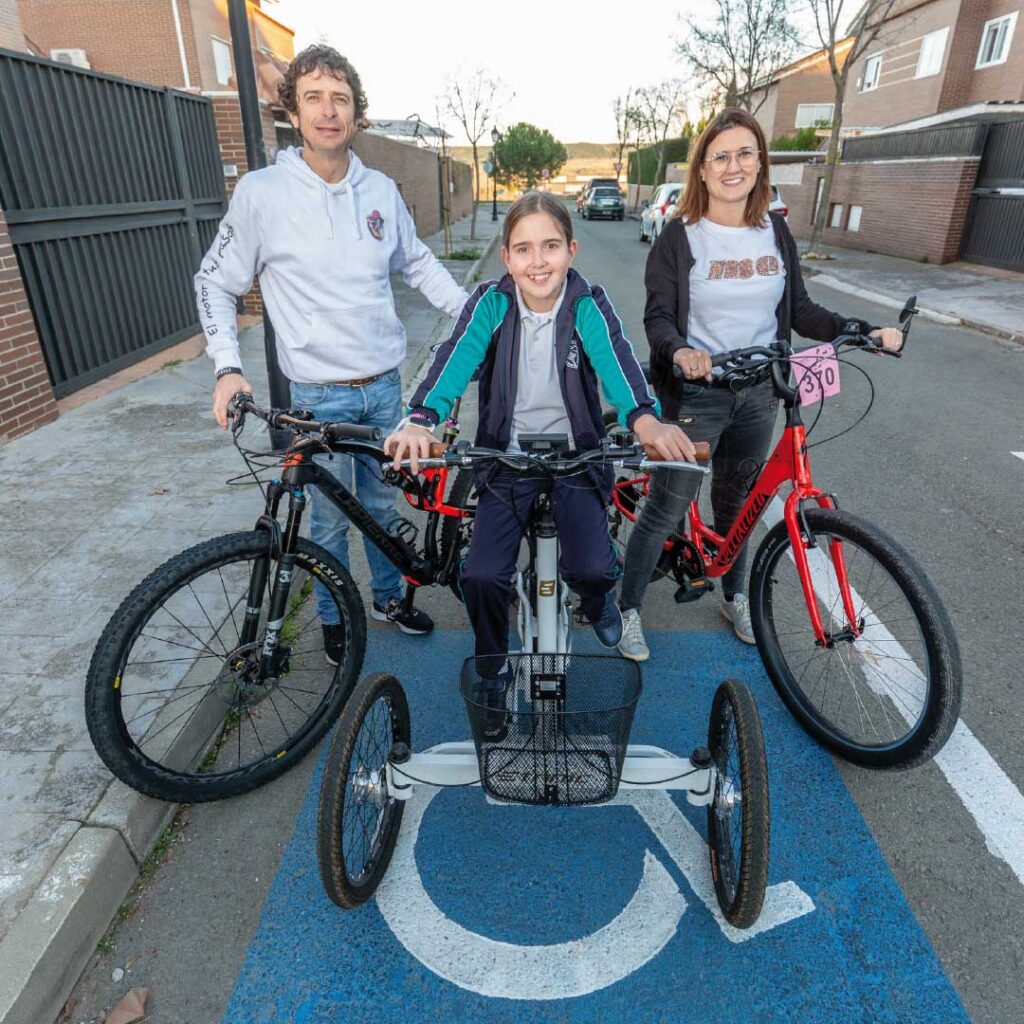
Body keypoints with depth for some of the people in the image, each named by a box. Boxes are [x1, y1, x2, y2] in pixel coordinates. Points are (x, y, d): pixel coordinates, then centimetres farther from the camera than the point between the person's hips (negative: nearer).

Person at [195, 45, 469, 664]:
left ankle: (389, 597, 39)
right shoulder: (261, 193, -8)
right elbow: (215, 283, 0)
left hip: (384, 384, 3)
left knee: (383, 506, 17)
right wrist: (228, 367, -10)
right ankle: (333, 618, 32)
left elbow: (418, 264, 15)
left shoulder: (381, 190, 1)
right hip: (319, 393, -3)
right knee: (331, 519, 9)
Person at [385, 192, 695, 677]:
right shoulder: (491, 303, -9)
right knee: (481, 576, -13)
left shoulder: (588, 305, -11)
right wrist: (420, 420, -46)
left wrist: (645, 419, -51)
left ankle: (598, 601, 25)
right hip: (509, 457, 1)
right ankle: (491, 668, 18)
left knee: (591, 569, -17)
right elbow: (455, 359, -25)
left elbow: (615, 360, -29)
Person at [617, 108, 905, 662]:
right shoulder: (680, 236, -7)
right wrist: (679, 351, -33)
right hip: (698, 392, -4)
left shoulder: (775, 230, 6)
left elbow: (799, 309, 9)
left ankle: (734, 597, 38)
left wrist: (863, 330, -2)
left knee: (736, 499, 18)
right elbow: (658, 315, -12)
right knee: (667, 507, -1)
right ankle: (628, 607, 16)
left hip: (759, 392, 5)